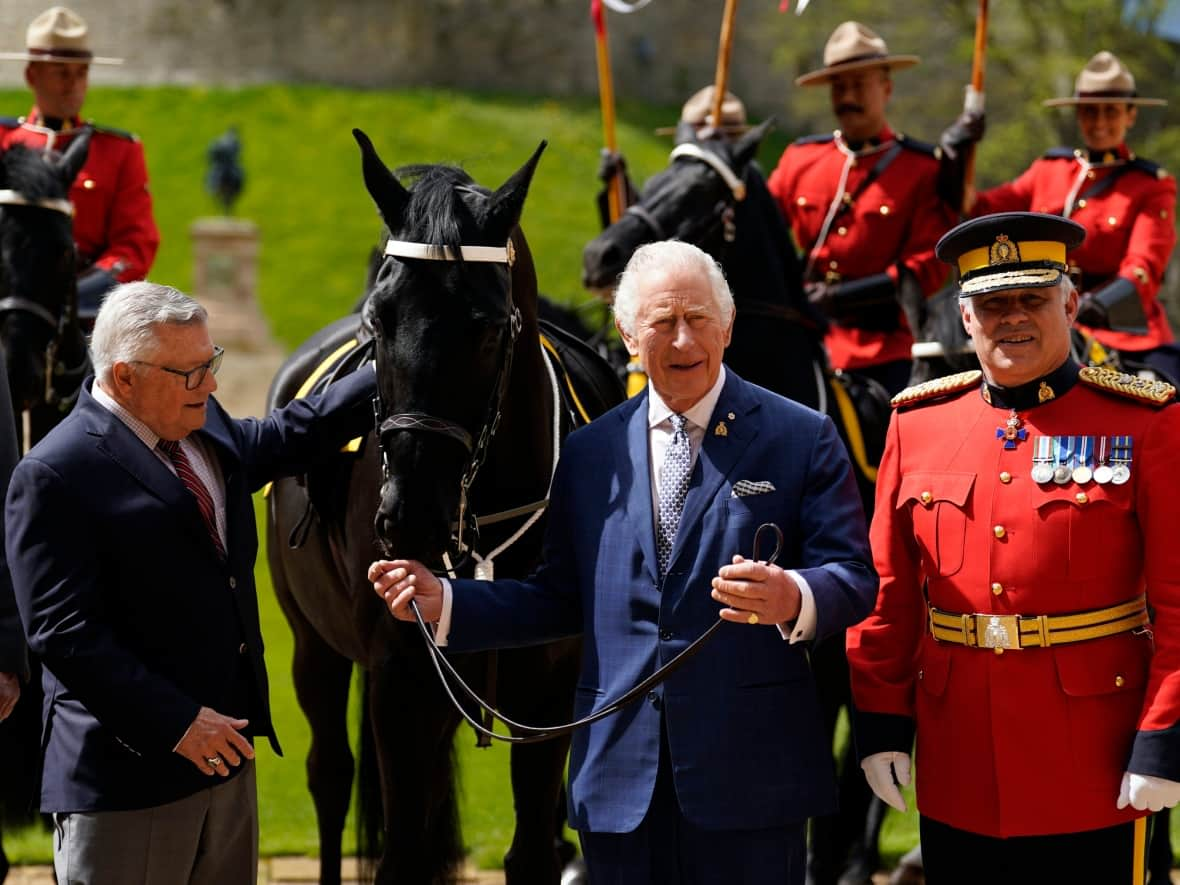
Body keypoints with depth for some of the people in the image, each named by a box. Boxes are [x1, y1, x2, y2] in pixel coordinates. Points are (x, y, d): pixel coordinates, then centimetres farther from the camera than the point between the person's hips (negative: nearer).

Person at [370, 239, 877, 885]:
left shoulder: (801, 438, 1)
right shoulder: (590, 452, 13)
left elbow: (852, 576, -5)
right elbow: (562, 600, 16)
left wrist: (794, 598, -27)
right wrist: (444, 602, 5)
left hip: (747, 780, -3)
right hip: (620, 778, 3)